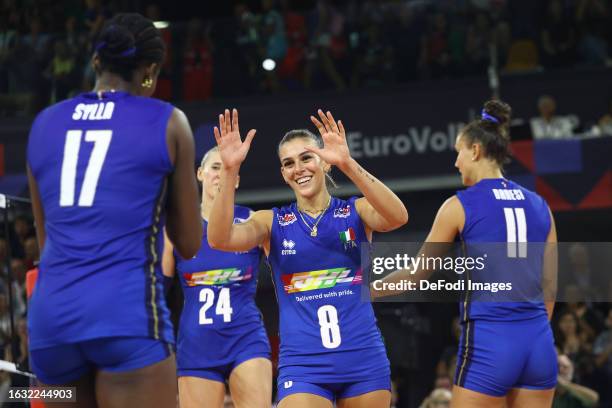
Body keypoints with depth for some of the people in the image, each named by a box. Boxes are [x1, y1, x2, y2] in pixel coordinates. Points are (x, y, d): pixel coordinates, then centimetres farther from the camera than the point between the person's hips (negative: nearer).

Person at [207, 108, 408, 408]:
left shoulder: (355, 212, 4)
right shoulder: (273, 223, 6)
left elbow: (397, 217, -18)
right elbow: (219, 239, -12)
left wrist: (347, 163, -30)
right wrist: (230, 170, -24)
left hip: (363, 358, 1)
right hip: (302, 364, -1)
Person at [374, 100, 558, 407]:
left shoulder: (461, 206, -2)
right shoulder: (538, 206, 12)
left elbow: (418, 273, 4)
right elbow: (550, 288, 13)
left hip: (488, 340, -5)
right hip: (539, 341, 5)